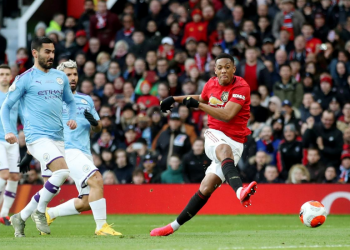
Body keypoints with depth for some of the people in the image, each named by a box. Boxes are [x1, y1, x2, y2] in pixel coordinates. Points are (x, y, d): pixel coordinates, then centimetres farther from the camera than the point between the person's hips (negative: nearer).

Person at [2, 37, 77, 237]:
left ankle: (21, 217, 20)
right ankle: (40, 211, -7)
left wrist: (73, 117, 7)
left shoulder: (61, 77, 15)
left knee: (52, 186, 4)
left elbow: (70, 101, 28)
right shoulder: (25, 79, -1)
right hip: (38, 136, -6)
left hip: (58, 138, 7)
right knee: (63, 171, -24)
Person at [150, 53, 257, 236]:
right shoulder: (212, 84, 6)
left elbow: (227, 115, -20)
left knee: (206, 188, -12)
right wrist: (175, 99, 32)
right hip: (214, 135, 3)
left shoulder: (241, 87, -11)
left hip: (234, 142, -3)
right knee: (225, 150, -33)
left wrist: (198, 105, -17)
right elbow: (201, 98, 32)